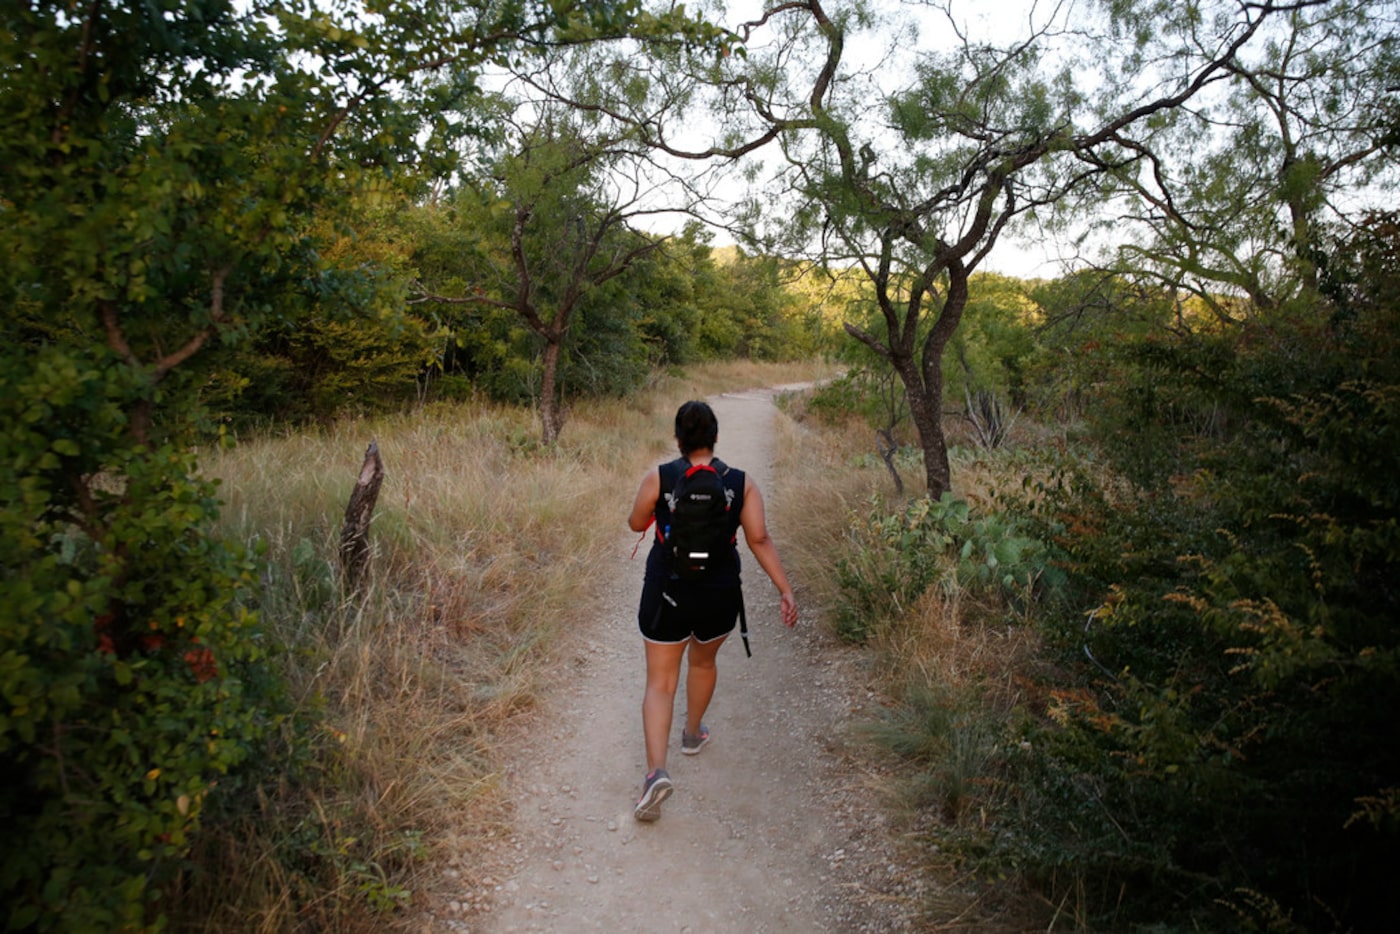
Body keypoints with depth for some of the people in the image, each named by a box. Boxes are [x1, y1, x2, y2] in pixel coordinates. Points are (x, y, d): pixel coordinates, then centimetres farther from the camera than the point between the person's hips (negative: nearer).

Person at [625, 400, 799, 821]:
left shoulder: (658, 479, -10)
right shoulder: (742, 483, -6)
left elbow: (636, 524, 4)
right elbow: (759, 540, -10)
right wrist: (785, 590, -5)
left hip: (666, 596, -2)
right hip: (719, 597, 2)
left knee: (660, 683, 5)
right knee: (703, 662, 29)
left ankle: (656, 770, -12)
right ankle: (693, 734, 49)